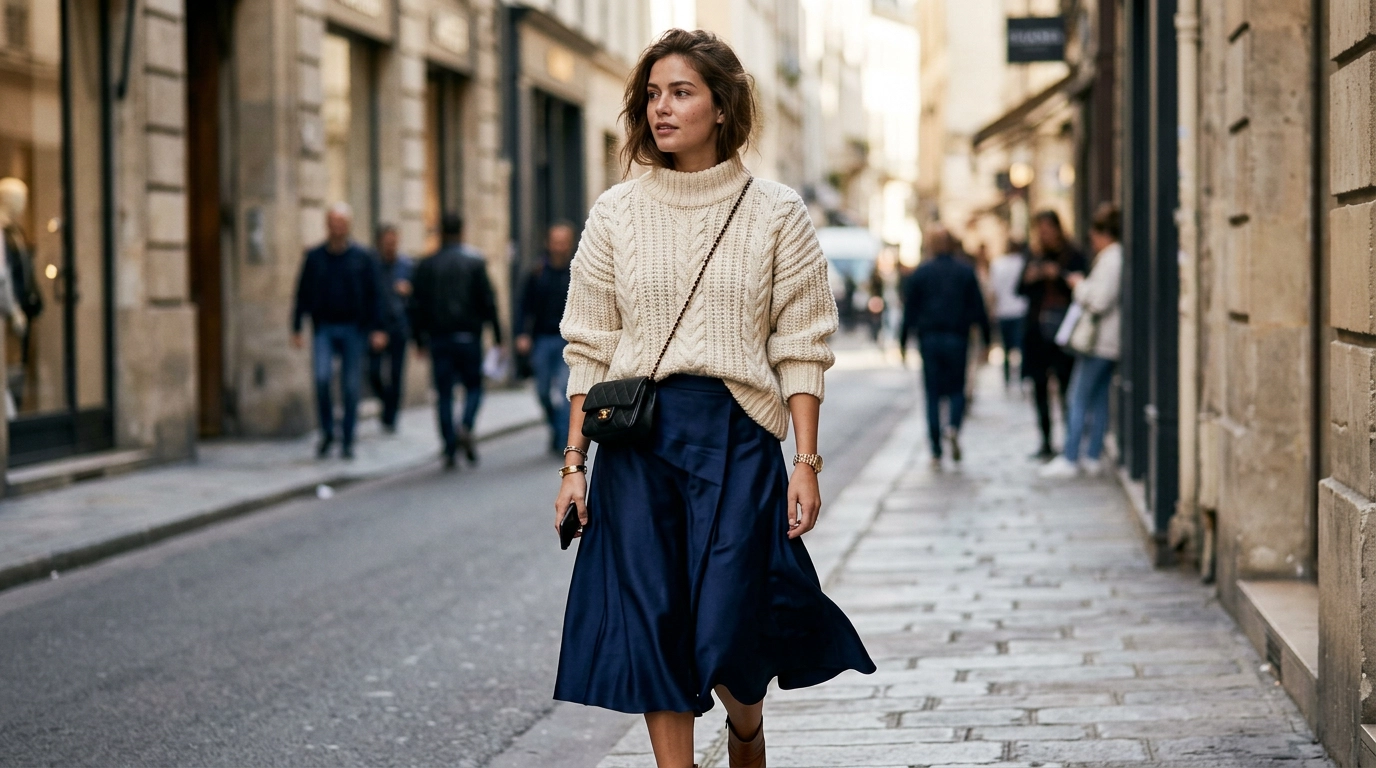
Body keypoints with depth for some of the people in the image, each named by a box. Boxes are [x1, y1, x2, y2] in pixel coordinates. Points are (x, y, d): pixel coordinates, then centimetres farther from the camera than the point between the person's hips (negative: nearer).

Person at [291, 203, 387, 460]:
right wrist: (296, 329, 4)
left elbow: (374, 295, 4)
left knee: (351, 386, 0)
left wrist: (376, 328, -5)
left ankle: (348, 441, 11)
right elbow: (302, 294, 8)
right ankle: (327, 432, -2)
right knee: (321, 376, -18)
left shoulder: (362, 258, 4)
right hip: (323, 328, 0)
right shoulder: (314, 257, 6)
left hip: (353, 329, 0)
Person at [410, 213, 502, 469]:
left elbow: (417, 306, 5)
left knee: (444, 393, 5)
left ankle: (450, 449, 2)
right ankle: (466, 427, -17)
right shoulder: (474, 263, -2)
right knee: (473, 385, 10)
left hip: (438, 336, 2)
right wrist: (497, 334, 1)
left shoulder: (426, 266, 5)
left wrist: (419, 338, 11)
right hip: (467, 335, -2)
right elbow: (488, 301, -4)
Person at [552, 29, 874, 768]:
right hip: (637, 437, 2)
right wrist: (574, 462, 2)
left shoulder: (775, 213, 1)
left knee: (728, 631, -4)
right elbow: (588, 349, 7)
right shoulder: (616, 213, 6)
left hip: (738, 436, -2)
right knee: (652, 625, -1)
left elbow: (801, 349, 1)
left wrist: (806, 463, -6)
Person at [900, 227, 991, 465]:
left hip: (929, 338, 0)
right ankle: (954, 426, -19)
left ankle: (936, 451, 1)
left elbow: (909, 311, 4)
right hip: (957, 338, 0)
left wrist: (904, 343, 8)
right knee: (956, 389, 11)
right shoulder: (966, 271, 3)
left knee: (933, 394, 5)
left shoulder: (920, 273, 3)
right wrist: (986, 339, 6)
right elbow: (978, 308, 1)